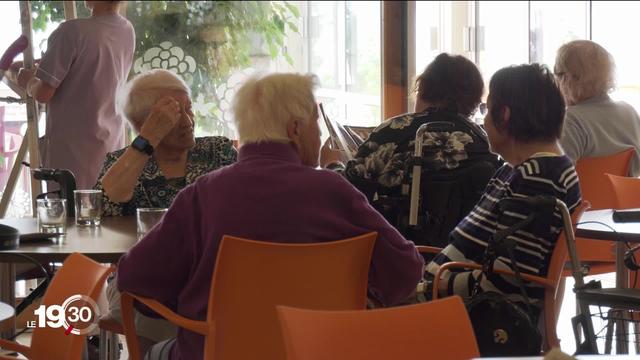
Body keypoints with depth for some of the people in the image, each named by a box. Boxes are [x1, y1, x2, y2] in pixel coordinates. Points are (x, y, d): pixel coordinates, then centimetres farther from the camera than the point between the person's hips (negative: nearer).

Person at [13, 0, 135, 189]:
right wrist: (39, 66, 20)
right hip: (112, 149, 6)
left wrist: (28, 82, 7)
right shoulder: (127, 32, 4)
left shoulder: (73, 32, -17)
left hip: (72, 151, -6)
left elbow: (43, 93, -15)